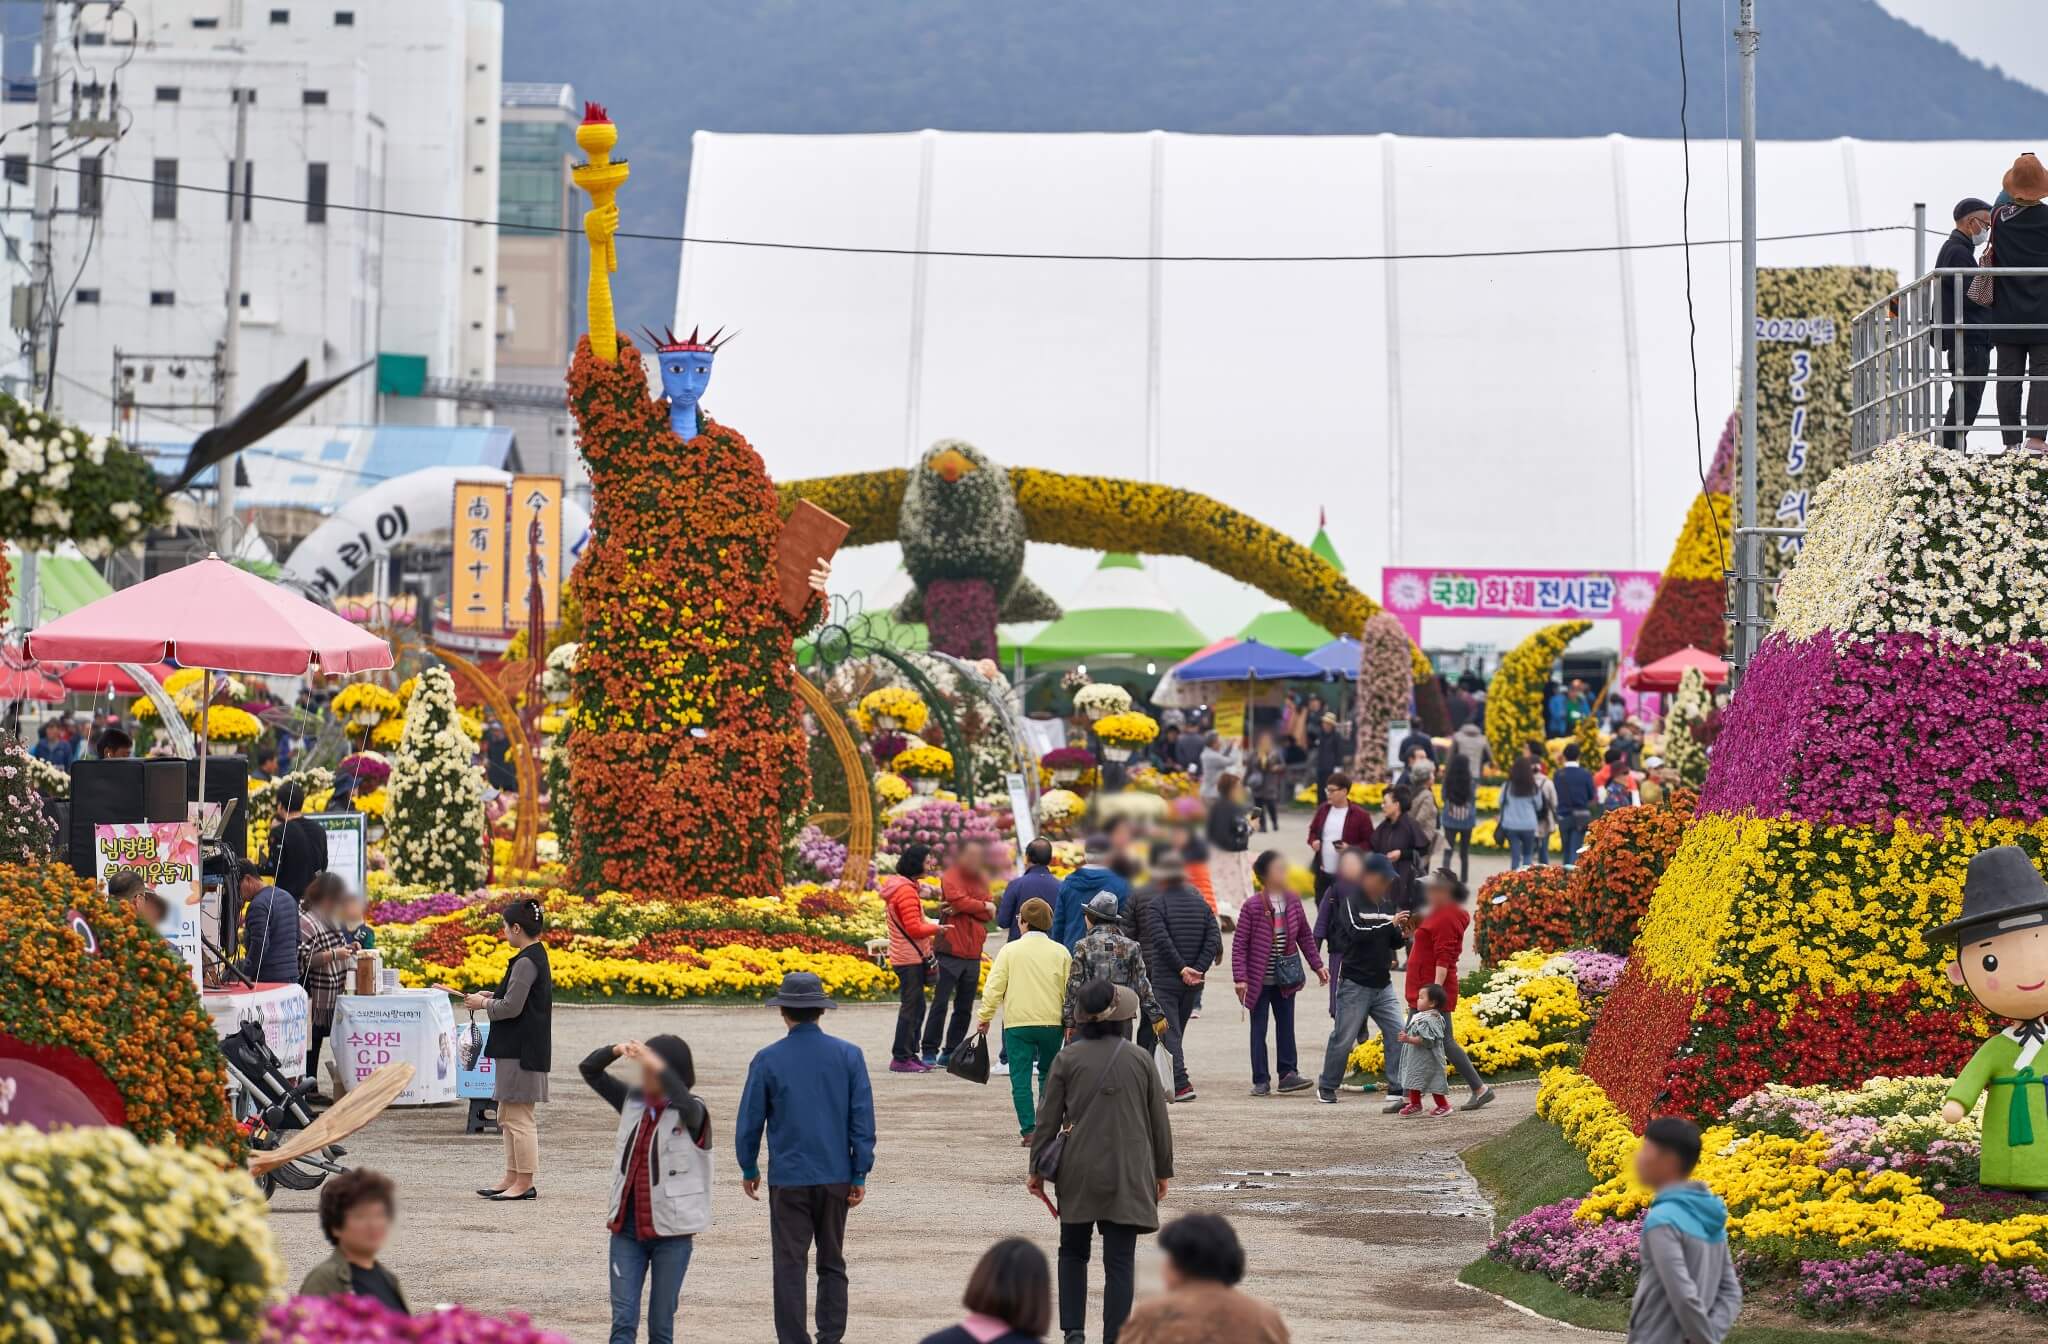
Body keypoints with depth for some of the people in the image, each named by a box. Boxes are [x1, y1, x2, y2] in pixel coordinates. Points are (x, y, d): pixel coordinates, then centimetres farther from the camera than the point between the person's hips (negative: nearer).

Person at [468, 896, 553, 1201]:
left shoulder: (525, 963, -18)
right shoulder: (537, 956, 13)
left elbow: (512, 1008, -21)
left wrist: (483, 1004, -5)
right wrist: (492, 997, 12)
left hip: (521, 1050, -11)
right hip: (520, 1047, 11)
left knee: (518, 1118, -6)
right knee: (507, 1117, 17)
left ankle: (525, 1183, -3)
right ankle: (512, 1178, 22)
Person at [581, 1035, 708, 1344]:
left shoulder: (691, 1113, -7)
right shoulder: (633, 1101, 7)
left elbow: (684, 1101, -32)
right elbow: (588, 1070, 5)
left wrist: (657, 1065, -42)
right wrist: (616, 1050, -14)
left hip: (672, 1233, -4)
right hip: (627, 1229, 4)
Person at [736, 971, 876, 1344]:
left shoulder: (768, 1060, -6)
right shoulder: (849, 1055, -2)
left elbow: (749, 1121, 0)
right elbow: (863, 1118, -1)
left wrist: (748, 1169, 15)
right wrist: (859, 1176, 5)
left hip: (788, 1178, -2)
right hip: (836, 1176, 2)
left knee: (790, 1264, 2)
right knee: (832, 1263, 13)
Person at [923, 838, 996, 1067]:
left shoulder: (980, 879, 16)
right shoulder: (951, 877, -3)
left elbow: (990, 911, 5)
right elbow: (959, 900, -19)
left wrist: (963, 909, -11)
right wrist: (983, 906, -2)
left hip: (973, 953, 7)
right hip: (951, 952, -7)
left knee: (964, 1009, 8)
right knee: (940, 1003, -7)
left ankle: (950, 1053, 14)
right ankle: (930, 1052, -4)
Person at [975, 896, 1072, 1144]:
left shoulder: (1010, 950, -1)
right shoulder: (1060, 952, 4)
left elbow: (994, 988, -4)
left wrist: (985, 1017, 5)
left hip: (1018, 1023, -2)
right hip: (1052, 1023, 2)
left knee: (1021, 1077, 1)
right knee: (1048, 1074, 18)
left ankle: (1029, 1130, -7)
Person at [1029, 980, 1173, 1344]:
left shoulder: (1068, 1059, -4)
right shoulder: (1140, 1059, -2)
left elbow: (1048, 1119, 0)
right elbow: (1159, 1120, 4)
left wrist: (1036, 1168, 10)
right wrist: (1163, 1170, 16)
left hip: (1078, 1175, 1)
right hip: (1128, 1175, 0)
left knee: (1073, 1251, 17)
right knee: (1120, 1260, 2)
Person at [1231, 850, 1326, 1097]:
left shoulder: (1293, 901, 2)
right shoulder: (1252, 906, -12)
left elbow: (1305, 936, 13)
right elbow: (1239, 944, -11)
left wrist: (1317, 965, 11)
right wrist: (1240, 978, -17)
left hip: (1286, 978, 4)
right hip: (1260, 979, -4)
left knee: (1286, 1025, 8)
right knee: (1259, 1030, 3)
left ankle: (1288, 1073, 14)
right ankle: (1261, 1081, 8)